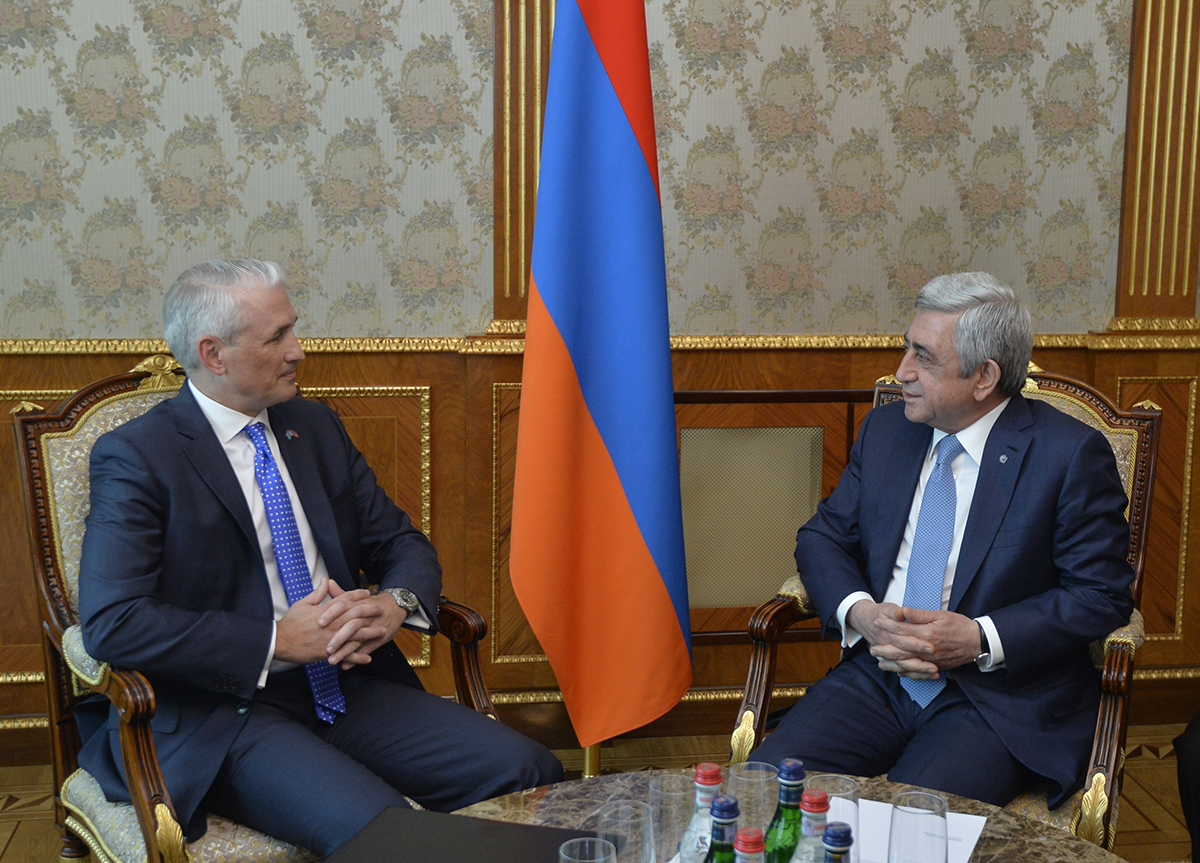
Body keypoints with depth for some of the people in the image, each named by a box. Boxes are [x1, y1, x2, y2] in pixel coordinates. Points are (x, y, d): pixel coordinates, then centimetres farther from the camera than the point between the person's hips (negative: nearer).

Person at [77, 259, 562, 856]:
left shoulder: (315, 426, 13)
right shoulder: (134, 458, -7)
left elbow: (402, 543, 17)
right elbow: (111, 621, -18)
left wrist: (397, 603, -8)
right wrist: (278, 640, -19)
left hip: (345, 687, 6)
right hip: (224, 711, -6)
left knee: (530, 772, -14)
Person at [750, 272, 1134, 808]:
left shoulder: (1071, 455, -6)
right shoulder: (885, 430, 10)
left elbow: (1102, 595, -5)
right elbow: (822, 537, 15)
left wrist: (979, 639, -16)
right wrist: (859, 612, -7)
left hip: (1000, 696, -4)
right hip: (877, 674, 5)